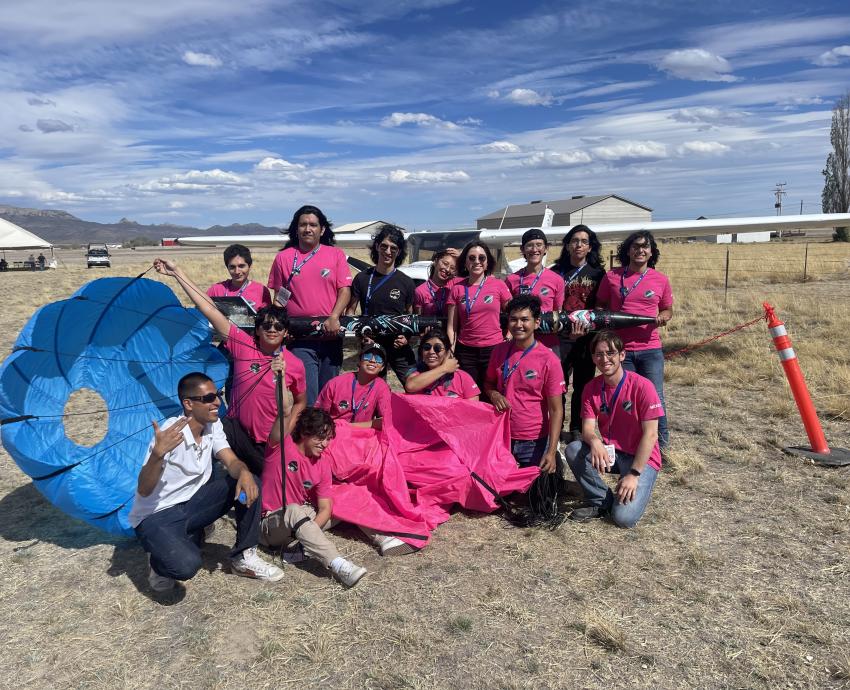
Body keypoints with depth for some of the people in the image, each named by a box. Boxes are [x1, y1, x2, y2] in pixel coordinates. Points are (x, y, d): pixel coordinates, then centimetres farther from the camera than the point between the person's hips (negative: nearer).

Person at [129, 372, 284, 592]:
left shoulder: (213, 426, -3)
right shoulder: (170, 433, -25)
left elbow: (231, 462, -9)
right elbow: (144, 491, -27)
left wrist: (244, 473, -33)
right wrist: (158, 453, -46)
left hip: (190, 505, 7)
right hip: (156, 516, -7)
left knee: (248, 483, -13)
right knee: (186, 565, -34)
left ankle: (243, 557, 1)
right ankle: (160, 559, 4)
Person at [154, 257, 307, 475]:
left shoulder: (295, 364, -9)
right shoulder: (243, 345, -11)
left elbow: (300, 402, 7)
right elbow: (210, 310, -13)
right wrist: (177, 272, -14)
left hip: (271, 443, 1)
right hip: (237, 430, 0)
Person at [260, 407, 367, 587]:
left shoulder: (322, 464, -2)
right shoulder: (282, 445, -13)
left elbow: (325, 508, -6)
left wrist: (308, 531, -23)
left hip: (299, 520, 6)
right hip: (270, 523, -6)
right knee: (294, 510, -36)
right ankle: (338, 565, -46)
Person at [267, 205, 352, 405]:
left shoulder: (336, 255, 7)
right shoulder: (283, 257, 7)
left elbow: (345, 290, 0)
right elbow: (278, 297, 9)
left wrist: (334, 318, -15)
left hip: (331, 335, 1)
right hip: (299, 338, -1)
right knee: (307, 397, -6)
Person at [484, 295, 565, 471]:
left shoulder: (549, 360, -14)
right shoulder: (499, 351, -1)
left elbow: (556, 410, -12)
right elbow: (489, 382, 17)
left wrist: (551, 452, -19)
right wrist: (493, 394, -7)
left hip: (533, 443, -3)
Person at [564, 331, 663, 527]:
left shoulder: (642, 386, -17)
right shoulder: (591, 388, -2)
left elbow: (650, 434, -17)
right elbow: (587, 428, -9)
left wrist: (634, 474, -21)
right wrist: (594, 441, -35)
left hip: (641, 457, -4)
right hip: (609, 452, 5)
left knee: (624, 517, -22)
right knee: (573, 450, -25)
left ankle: (639, 488, 12)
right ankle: (601, 501, -3)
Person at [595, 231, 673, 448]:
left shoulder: (660, 280, 5)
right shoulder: (612, 277, 2)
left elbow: (668, 310, 16)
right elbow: (600, 307, 13)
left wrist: (662, 317, -6)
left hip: (650, 349, 0)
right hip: (620, 350, 0)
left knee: (655, 399, 0)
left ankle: (661, 447, 14)